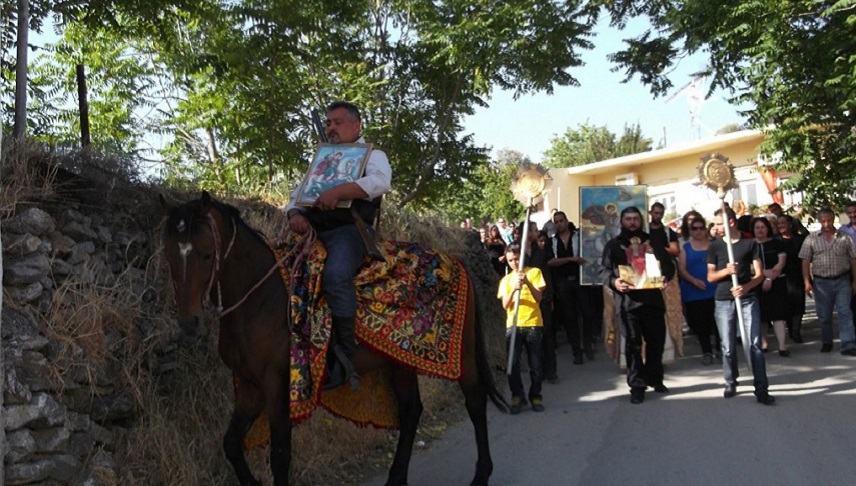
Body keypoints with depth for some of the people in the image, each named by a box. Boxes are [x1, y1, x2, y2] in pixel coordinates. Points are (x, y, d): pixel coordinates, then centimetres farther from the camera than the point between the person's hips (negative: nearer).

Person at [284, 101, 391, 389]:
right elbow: (297, 196, 27)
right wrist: (295, 213, 1)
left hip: (348, 229, -7)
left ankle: (344, 358, -28)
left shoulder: (372, 155, 12)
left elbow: (380, 181, -12)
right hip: (314, 232, 7)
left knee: (335, 275, -35)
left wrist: (339, 191, -25)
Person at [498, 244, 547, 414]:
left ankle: (536, 396, 16)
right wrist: (514, 289, -17)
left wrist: (527, 282, -22)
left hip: (533, 324, -2)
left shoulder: (534, 272, 4)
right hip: (513, 325, 2)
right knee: (512, 363, -6)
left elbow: (538, 298, -6)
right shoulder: (506, 279, 12)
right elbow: (505, 305, 0)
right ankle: (517, 396, 6)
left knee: (536, 364, 2)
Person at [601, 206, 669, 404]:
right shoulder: (614, 244, 8)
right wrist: (614, 282, -19)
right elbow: (606, 270, 2)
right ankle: (637, 385, 4)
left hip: (652, 298, 3)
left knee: (657, 340, 7)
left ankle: (655, 379, 26)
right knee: (633, 343, -2)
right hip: (628, 300, -2)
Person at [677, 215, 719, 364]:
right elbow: (682, 269, 0)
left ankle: (720, 348, 13)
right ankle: (707, 352, 15)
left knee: (717, 320, -5)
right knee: (700, 323, 3)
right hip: (694, 293, 0)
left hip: (714, 290, 0)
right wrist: (694, 280, -15)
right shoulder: (685, 248, 6)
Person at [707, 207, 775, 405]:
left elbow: (759, 274, 1)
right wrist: (726, 271, -15)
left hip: (748, 299, -1)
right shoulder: (715, 246, 7)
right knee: (728, 347, 6)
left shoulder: (750, 243, 2)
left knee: (754, 344, -7)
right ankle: (730, 383, 23)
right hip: (723, 301, 2)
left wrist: (746, 286, -18)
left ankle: (761, 389, -7)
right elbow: (710, 276, 5)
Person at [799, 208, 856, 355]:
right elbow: (806, 262, 0)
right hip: (821, 282, 1)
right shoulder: (811, 239, 2)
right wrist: (807, 282, -7)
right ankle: (827, 342, 27)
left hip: (842, 281, -1)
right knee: (824, 315, 10)